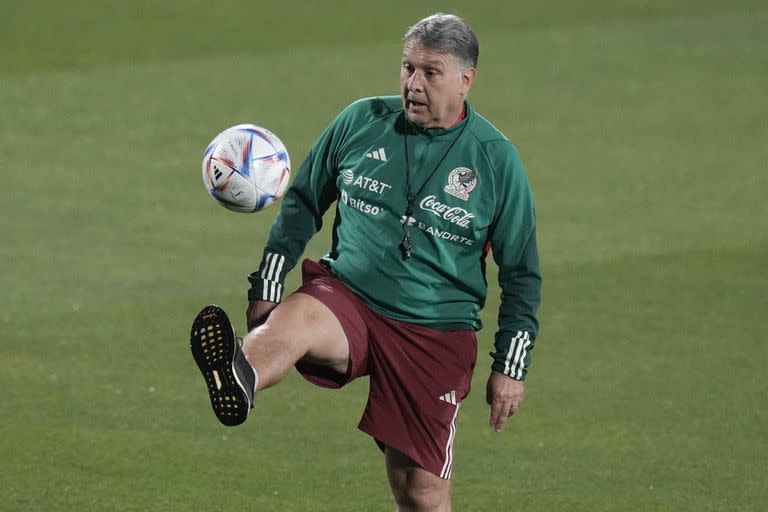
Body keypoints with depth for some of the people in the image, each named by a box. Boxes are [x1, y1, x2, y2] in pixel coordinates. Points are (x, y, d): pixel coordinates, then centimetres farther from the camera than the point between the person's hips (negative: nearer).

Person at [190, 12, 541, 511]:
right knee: (292, 319, -36)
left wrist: (510, 368, 2)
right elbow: (302, 203, 13)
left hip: (436, 334, 0)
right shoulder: (361, 122, 3)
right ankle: (235, 386, -69)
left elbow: (522, 275, 6)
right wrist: (266, 288, 5)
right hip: (346, 299, 0)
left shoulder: (496, 159, -1)